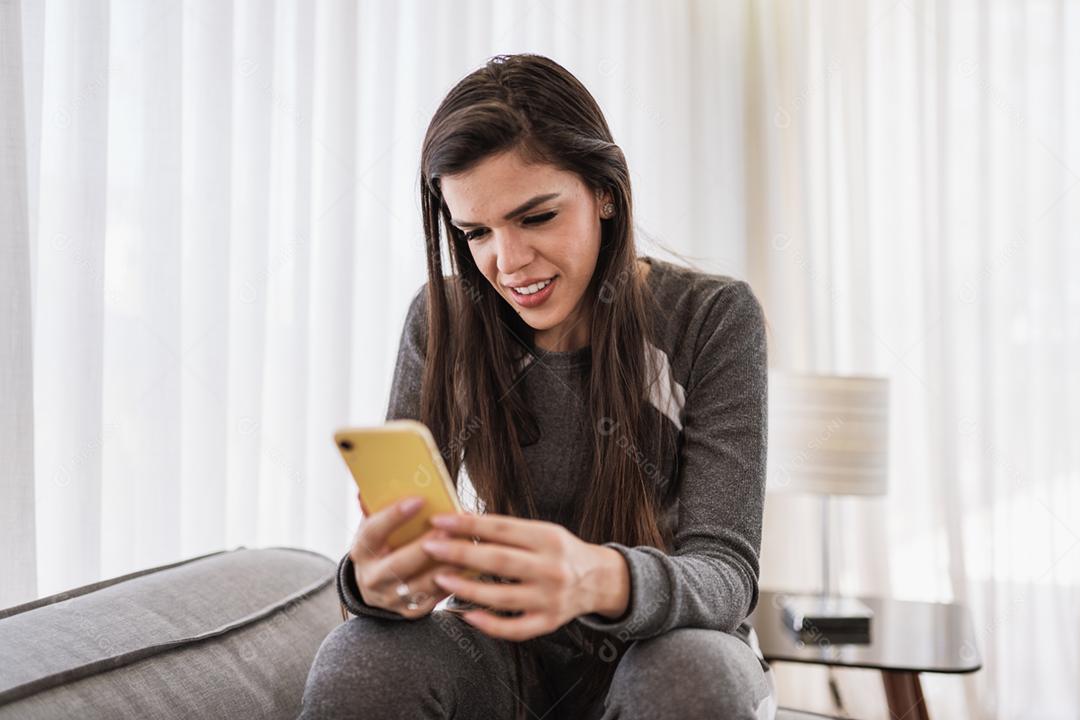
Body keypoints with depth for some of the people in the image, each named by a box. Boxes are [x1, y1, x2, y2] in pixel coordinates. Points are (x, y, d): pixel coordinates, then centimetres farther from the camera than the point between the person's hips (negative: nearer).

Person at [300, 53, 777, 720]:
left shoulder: (713, 318, -13)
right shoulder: (442, 322, -6)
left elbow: (726, 571, -20)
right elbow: (402, 534, -11)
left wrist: (603, 580, -44)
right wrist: (377, 578, -38)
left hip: (659, 645, -1)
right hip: (500, 653, 1)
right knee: (359, 661, -29)